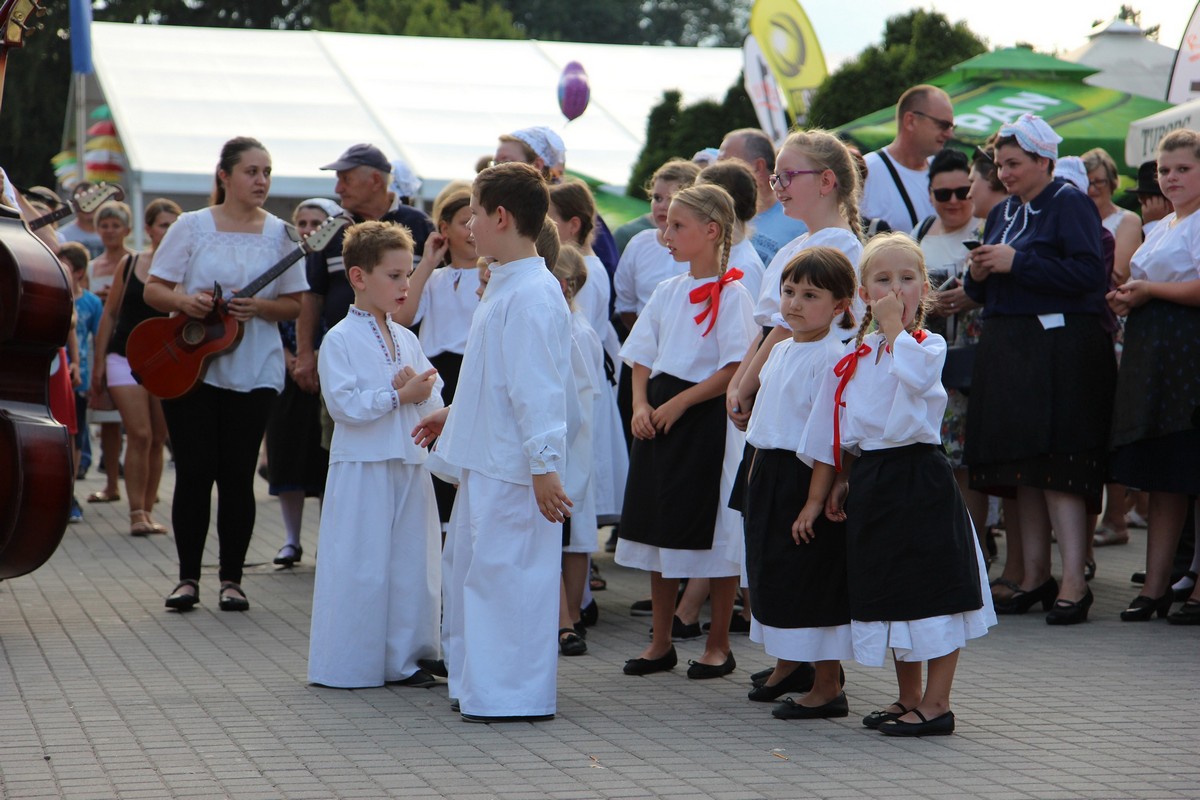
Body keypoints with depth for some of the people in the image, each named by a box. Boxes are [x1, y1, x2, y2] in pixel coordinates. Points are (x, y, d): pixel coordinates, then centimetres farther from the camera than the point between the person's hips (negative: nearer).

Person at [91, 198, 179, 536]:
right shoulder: (130, 265, 2)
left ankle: (147, 510, 17)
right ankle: (136, 512, -6)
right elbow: (110, 314, 9)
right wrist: (99, 362, 8)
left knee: (157, 440, 6)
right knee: (139, 435, -10)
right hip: (126, 357, 0)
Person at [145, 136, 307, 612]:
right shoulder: (193, 227, 1)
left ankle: (232, 579, 10)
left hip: (253, 372, 1)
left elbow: (295, 305, 5)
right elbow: (153, 289, 2)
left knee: (237, 475, 2)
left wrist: (259, 308, -14)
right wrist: (185, 302, -18)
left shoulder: (279, 234, 5)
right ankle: (188, 577, 7)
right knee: (194, 471, -2)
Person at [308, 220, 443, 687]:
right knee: (359, 569, -3)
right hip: (361, 469, -6)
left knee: (411, 565, 7)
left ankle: (401, 660, 15)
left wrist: (419, 392, -12)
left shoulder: (407, 340, 13)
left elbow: (436, 398, 10)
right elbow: (343, 404, -17)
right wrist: (398, 395, -17)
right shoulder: (340, 340, -7)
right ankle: (347, 664, 5)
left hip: (409, 467, 6)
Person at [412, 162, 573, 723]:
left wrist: (544, 465, -25)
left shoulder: (532, 296, -19)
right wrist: (453, 416, 31)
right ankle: (474, 681, 29)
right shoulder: (505, 287, 14)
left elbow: (538, 387, -23)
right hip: (484, 462, 11)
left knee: (503, 572, -5)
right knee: (465, 563, 18)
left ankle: (512, 694, 3)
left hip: (514, 471, -11)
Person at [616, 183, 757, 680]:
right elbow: (641, 358, 13)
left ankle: (718, 645, 11)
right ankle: (660, 643, 21)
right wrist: (641, 405, -4)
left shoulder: (730, 295, -9)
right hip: (658, 419, 7)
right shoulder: (667, 293, 11)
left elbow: (735, 369, -15)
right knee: (657, 530, 11)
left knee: (715, 536, 0)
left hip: (705, 420, -7)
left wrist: (678, 404, -18)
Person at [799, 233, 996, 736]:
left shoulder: (929, 346, -6)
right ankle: (908, 699, 26)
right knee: (889, 594, 14)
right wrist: (841, 481, 11)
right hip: (870, 480, 6)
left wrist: (895, 329, -20)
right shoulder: (854, 355, 9)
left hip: (919, 477, -6)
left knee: (932, 592, -3)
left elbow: (910, 378, -29)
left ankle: (936, 703, 5)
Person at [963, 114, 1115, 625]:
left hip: (1060, 351, -8)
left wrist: (1017, 263, -17)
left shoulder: (1069, 204, -5)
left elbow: (1088, 273, -18)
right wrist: (979, 275, -3)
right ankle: (1035, 577, 14)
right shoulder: (1002, 213, 17)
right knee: (1021, 470, 8)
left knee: (1056, 467, -12)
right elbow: (985, 294, 20)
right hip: (1007, 353, 8)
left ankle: (1074, 584, -12)